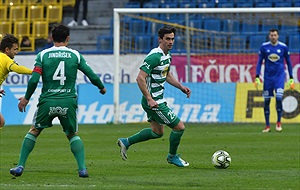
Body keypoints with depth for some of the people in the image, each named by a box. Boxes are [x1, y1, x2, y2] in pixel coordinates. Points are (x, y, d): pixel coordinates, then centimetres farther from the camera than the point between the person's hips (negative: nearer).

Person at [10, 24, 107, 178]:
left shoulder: (43, 55, 2)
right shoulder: (75, 55, 4)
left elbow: (34, 80, -5)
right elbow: (92, 75, 7)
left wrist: (26, 98, 9)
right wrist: (101, 87, 27)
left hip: (47, 102, -1)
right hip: (68, 102, 1)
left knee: (34, 131, 17)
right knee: (73, 135, 17)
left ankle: (20, 166, 12)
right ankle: (82, 168, 1)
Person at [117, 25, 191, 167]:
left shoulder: (167, 55, 8)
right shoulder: (154, 56, -23)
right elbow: (140, 78, -26)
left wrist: (181, 87, 13)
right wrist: (149, 99, -27)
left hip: (157, 100, 10)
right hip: (154, 101, -10)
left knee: (157, 132, 22)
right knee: (179, 127, -2)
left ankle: (126, 142, 28)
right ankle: (172, 156, 19)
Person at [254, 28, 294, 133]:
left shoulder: (283, 47, -1)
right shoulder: (264, 47, 0)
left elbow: (289, 63, 8)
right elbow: (259, 62, 5)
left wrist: (291, 79, 5)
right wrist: (257, 77, -4)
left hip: (280, 75, -1)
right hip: (268, 76, 1)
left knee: (279, 98, -16)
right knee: (266, 101, 1)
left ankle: (279, 123, -1)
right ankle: (267, 126, 9)